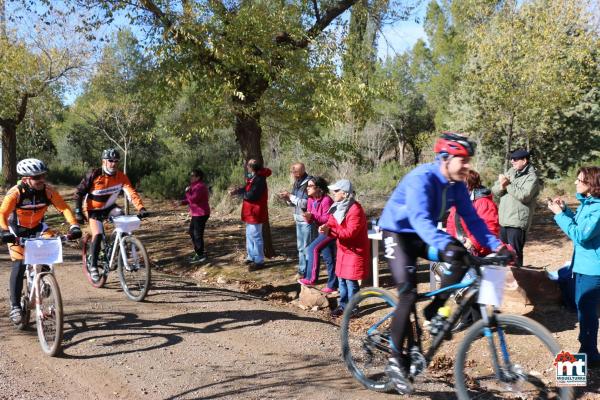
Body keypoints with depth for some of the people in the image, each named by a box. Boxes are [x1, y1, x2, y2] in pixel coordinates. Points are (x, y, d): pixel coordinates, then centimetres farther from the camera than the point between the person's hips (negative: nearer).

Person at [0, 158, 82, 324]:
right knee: (19, 265, -13)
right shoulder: (15, 192, -29)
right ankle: (15, 306, -5)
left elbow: (64, 207, -24)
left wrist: (74, 226, -38)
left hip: (37, 227, 3)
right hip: (17, 230, -3)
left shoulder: (48, 190, -22)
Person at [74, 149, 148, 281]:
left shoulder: (121, 176, -13)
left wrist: (141, 208, -38)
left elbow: (131, 193, -24)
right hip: (94, 209, -3)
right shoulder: (94, 174, -19)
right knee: (98, 234, -21)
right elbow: (79, 192, -11)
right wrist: (78, 212, -16)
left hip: (109, 207, 3)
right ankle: (93, 266, -6)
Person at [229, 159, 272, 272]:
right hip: (251, 213, 11)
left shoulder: (259, 180, -22)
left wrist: (238, 193, -10)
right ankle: (251, 258, 29)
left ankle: (259, 261, 0)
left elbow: (251, 195, -26)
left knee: (256, 237, -6)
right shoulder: (253, 178, 13)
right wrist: (236, 191, -3)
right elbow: (246, 189, 16)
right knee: (250, 235, 18)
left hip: (255, 213, -11)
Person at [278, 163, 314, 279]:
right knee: (300, 247, 17)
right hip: (299, 220, 9)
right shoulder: (297, 183, 9)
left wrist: (291, 196, -19)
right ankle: (302, 271, 29)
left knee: (307, 247, -3)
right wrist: (287, 198, -3)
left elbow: (306, 203, -25)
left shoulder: (309, 183, -18)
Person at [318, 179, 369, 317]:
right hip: (343, 248, 8)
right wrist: (325, 227, -19)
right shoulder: (338, 207, 5)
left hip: (355, 250, -8)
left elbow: (350, 232, -27)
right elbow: (332, 221, 5)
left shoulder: (355, 210, -24)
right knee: (341, 277, 13)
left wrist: (330, 231, -33)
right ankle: (343, 304, 25)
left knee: (350, 280, -4)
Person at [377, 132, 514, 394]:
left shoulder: (457, 185, -7)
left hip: (423, 233, 6)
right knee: (408, 293, -19)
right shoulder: (421, 178, -29)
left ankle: (434, 311, -1)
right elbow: (419, 219, -42)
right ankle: (396, 361, -7)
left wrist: (495, 244, -20)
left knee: (460, 258, -22)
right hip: (397, 232, -6)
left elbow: (471, 218, -6)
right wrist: (445, 245, -57)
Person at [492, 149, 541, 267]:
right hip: (503, 220, 7)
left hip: (517, 222, -7)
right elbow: (495, 190, 9)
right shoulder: (510, 172, 13)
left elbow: (524, 195, -23)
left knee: (515, 253, -5)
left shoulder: (531, 177, -7)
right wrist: (501, 186, -13)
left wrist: (508, 185, -15)